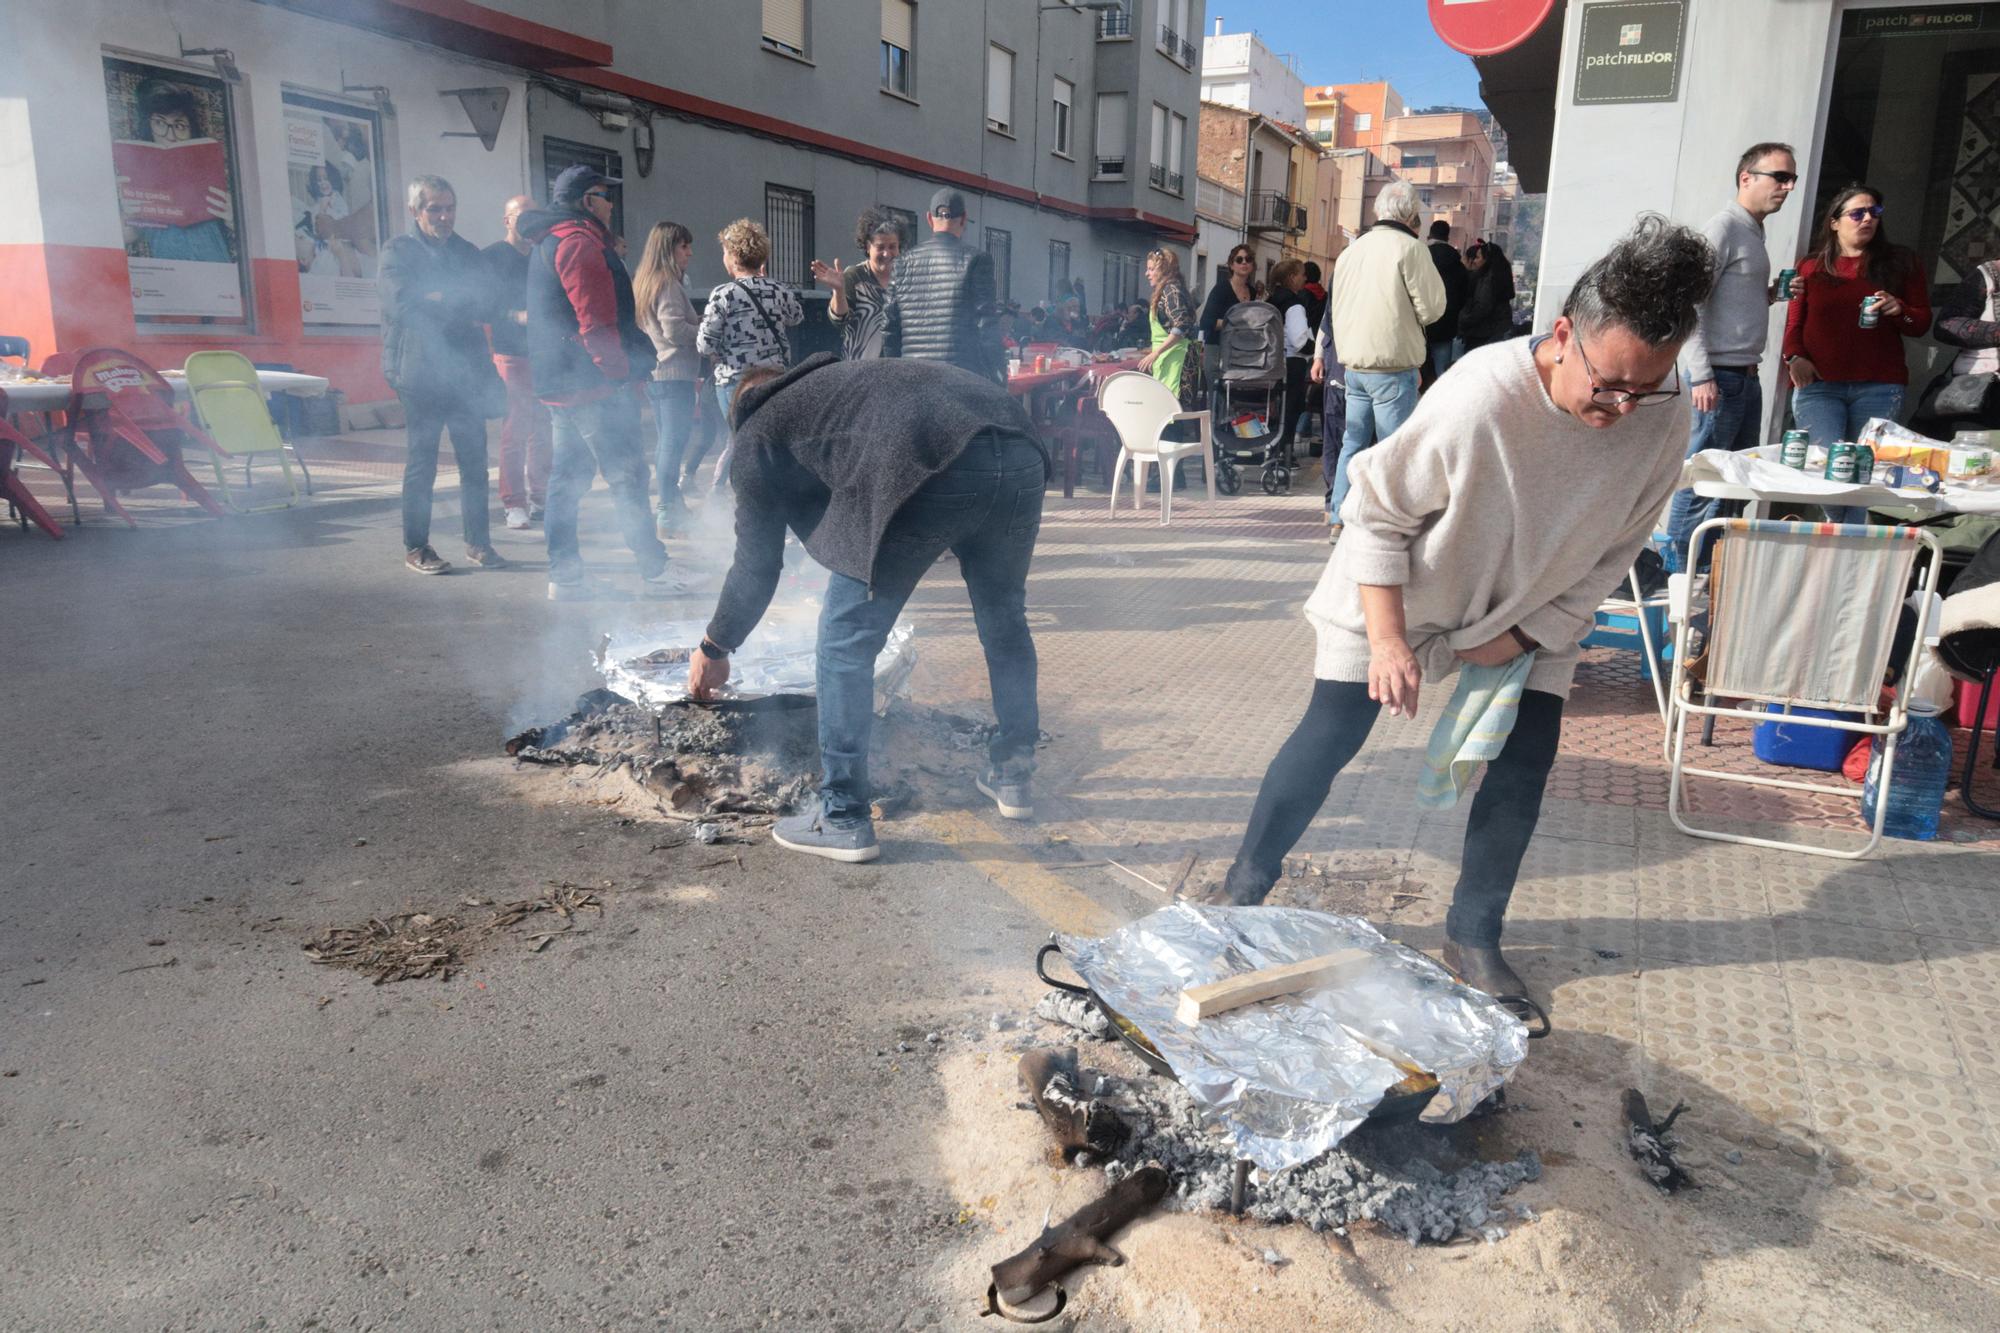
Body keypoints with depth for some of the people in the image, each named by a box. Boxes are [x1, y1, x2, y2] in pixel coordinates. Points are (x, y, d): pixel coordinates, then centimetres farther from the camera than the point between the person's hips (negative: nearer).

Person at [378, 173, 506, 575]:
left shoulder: (468, 252, 16)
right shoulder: (398, 251, 2)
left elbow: (487, 307, 4)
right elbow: (403, 304, -13)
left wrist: (436, 300, -10)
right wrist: (459, 301, -6)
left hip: (466, 372, 4)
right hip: (421, 372, -4)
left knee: (474, 460, 4)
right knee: (421, 462, 0)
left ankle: (478, 542, 14)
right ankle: (415, 548, 7)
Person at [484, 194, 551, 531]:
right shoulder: (491, 257, 1)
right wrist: (518, 317, -18)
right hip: (510, 354, -5)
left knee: (542, 430, 6)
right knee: (514, 430, -7)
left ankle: (539, 499, 15)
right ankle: (514, 504, -3)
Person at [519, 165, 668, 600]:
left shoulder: (549, 243, 21)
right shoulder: (580, 242, -13)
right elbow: (597, 320, -20)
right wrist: (623, 375, -17)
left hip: (561, 384, 10)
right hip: (595, 385, -10)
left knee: (568, 476, 10)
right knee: (626, 475, -5)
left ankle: (563, 575, 13)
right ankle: (653, 567, -1)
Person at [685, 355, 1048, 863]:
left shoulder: (758, 430, 23)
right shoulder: (842, 382, 42)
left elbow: (757, 565, 24)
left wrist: (715, 650, 37)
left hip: (935, 476, -7)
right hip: (1022, 455, 7)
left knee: (847, 637, 8)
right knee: (1004, 617, 26)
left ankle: (843, 819, 11)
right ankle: (1013, 777, 38)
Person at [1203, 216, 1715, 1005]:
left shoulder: (1664, 420, -20)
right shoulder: (1482, 395, -34)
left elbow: (1612, 554, -5)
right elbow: (1378, 511, -22)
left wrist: (1524, 636, -11)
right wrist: (1387, 639, -26)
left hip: (1532, 615, 4)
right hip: (1401, 595, -4)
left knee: (1523, 766, -2)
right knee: (1328, 739, -3)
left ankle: (1473, 935, 18)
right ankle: (1247, 885, 18)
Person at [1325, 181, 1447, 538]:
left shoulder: (1350, 251, 12)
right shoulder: (1409, 247, -9)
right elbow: (1431, 308, -9)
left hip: (1354, 365, 7)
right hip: (1393, 365, -6)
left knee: (1353, 442, 13)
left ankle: (1339, 520, 14)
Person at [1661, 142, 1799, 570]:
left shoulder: (1754, 232, 18)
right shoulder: (1722, 229, -10)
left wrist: (1771, 295, 7)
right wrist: (1701, 376, -22)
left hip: (1746, 377, 10)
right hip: (1719, 376, -10)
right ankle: (1679, 564, -1)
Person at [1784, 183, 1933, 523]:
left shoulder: (1900, 264, 14)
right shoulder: (1811, 266, 14)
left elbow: (1922, 324, 13)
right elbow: (1794, 322, 11)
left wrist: (1899, 310, -9)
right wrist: (1795, 357, -7)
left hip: (1879, 387, 1)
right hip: (1818, 384, -1)